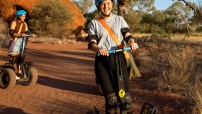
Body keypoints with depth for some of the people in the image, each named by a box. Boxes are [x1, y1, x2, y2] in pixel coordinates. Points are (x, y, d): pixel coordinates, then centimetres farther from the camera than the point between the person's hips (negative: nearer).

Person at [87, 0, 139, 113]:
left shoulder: (119, 19, 12)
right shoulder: (95, 23, 10)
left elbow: (127, 36, 3)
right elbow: (91, 43, 2)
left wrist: (132, 42, -21)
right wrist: (99, 49, -21)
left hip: (118, 59, 1)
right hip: (102, 61, 0)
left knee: (125, 97, -7)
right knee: (111, 98, -8)